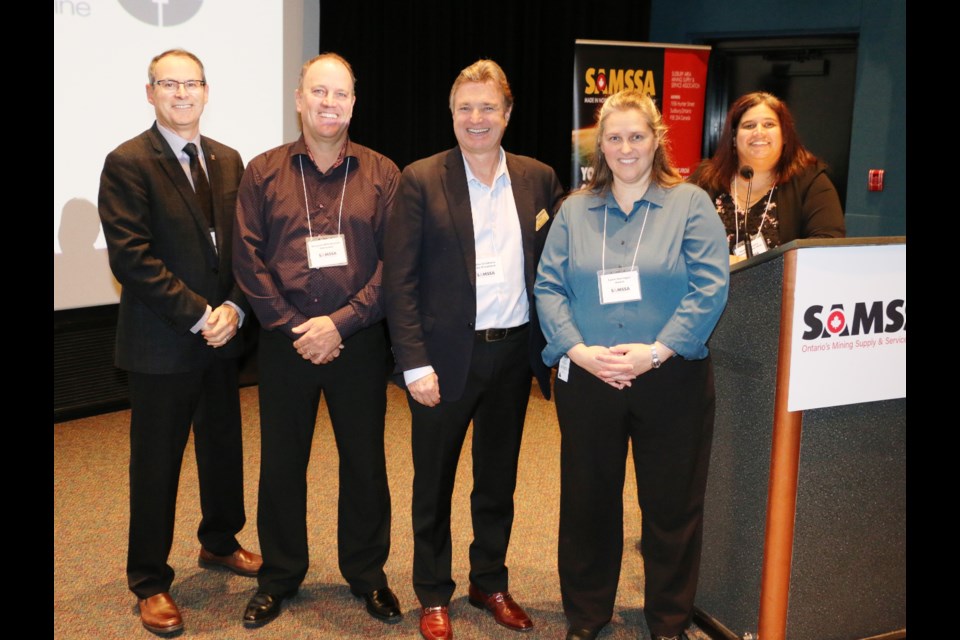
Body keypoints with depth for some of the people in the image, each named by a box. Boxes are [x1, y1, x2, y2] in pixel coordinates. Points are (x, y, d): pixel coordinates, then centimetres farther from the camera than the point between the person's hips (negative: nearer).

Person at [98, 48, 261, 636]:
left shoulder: (228, 161, 8)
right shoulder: (128, 163, -10)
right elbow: (131, 257, -17)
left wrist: (234, 308, -8)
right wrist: (197, 315, -18)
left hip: (222, 335, 6)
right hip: (162, 344, -5)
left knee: (225, 446, 18)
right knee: (157, 462, 6)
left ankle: (220, 542, 41)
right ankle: (150, 582, 22)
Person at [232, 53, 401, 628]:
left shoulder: (382, 173, 2)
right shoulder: (264, 172, 4)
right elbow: (248, 257, -1)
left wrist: (342, 321, -13)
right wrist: (292, 327, -10)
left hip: (359, 342, 0)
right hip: (286, 341, 1)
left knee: (366, 462, 9)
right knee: (281, 464, 10)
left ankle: (367, 574, 28)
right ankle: (279, 576, 29)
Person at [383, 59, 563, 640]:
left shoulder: (539, 178, 4)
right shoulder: (422, 179, -5)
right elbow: (400, 279, -8)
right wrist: (415, 364, -13)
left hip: (514, 353, 3)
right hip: (447, 355, -3)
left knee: (499, 481, 17)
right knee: (434, 483, 11)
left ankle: (491, 583, 36)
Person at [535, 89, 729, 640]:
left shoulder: (691, 204, 1)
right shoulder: (575, 210, 8)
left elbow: (711, 286, -9)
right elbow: (549, 287, 2)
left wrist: (656, 351, -18)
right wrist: (577, 349, -13)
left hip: (671, 382, -2)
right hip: (587, 382, 2)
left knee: (672, 505, 9)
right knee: (587, 501, 11)